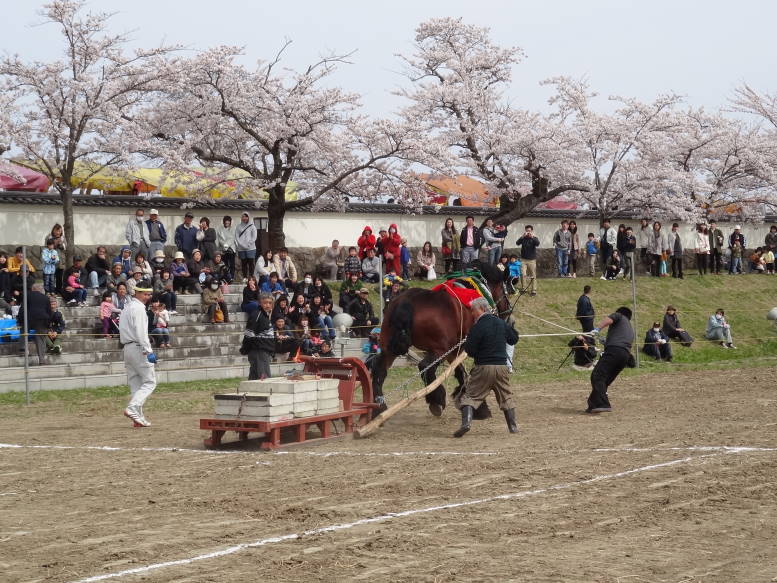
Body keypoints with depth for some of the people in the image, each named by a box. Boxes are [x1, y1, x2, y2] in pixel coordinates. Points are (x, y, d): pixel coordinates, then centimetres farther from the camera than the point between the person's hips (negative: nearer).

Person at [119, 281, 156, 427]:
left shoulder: (127, 307, 20)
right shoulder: (138, 308, -10)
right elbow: (140, 331, -20)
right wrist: (148, 351, -22)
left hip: (127, 348, 9)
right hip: (138, 348, -9)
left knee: (135, 384, 9)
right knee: (149, 382, -6)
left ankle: (138, 417, 7)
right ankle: (132, 408, -20)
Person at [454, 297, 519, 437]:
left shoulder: (477, 327, -12)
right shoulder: (501, 323, 6)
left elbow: (470, 350, -12)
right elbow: (514, 339, 19)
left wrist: (466, 343, 9)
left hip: (483, 367, -5)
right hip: (502, 366, 5)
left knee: (470, 395, 1)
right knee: (506, 397, 18)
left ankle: (466, 421, -18)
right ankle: (513, 426, 17)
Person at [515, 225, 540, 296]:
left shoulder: (534, 238, 1)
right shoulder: (523, 238, 4)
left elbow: (537, 244, -19)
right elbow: (517, 243, -12)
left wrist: (532, 237, -28)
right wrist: (523, 236, -25)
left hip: (532, 260, -1)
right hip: (523, 259, 1)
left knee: (533, 276, 3)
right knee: (523, 275, -10)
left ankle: (533, 290, 10)